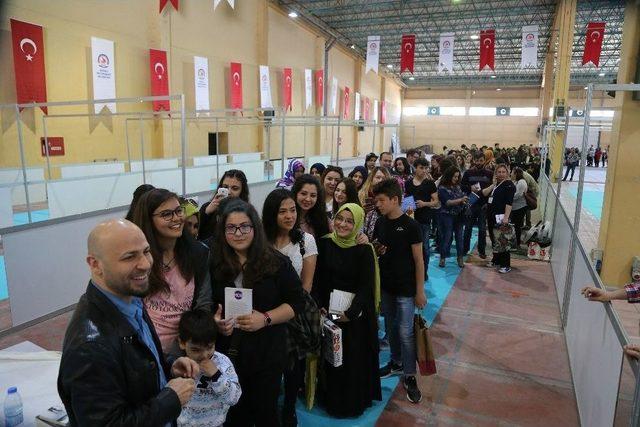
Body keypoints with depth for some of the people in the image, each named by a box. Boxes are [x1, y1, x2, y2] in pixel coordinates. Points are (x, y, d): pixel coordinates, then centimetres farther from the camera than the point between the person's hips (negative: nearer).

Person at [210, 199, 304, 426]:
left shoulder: (277, 262, -7)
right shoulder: (214, 263, -3)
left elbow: (296, 302, -5)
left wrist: (265, 319, -19)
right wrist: (216, 321, -13)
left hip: (267, 353, -1)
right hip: (227, 353, 2)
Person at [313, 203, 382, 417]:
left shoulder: (364, 249, -11)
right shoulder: (324, 243, -4)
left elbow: (366, 286, -12)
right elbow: (316, 279, -1)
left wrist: (350, 313, -18)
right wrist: (320, 307, -10)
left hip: (356, 314, -2)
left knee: (356, 359, 8)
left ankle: (355, 402, 31)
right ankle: (334, 401, 35)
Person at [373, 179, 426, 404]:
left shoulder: (410, 225, -14)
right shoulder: (380, 223, 2)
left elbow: (419, 260, -11)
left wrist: (420, 291, -11)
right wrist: (374, 249, -10)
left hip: (405, 289, -5)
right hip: (385, 286, 6)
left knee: (406, 333, 0)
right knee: (391, 328, 18)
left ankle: (410, 377, 14)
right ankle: (396, 363, 36)